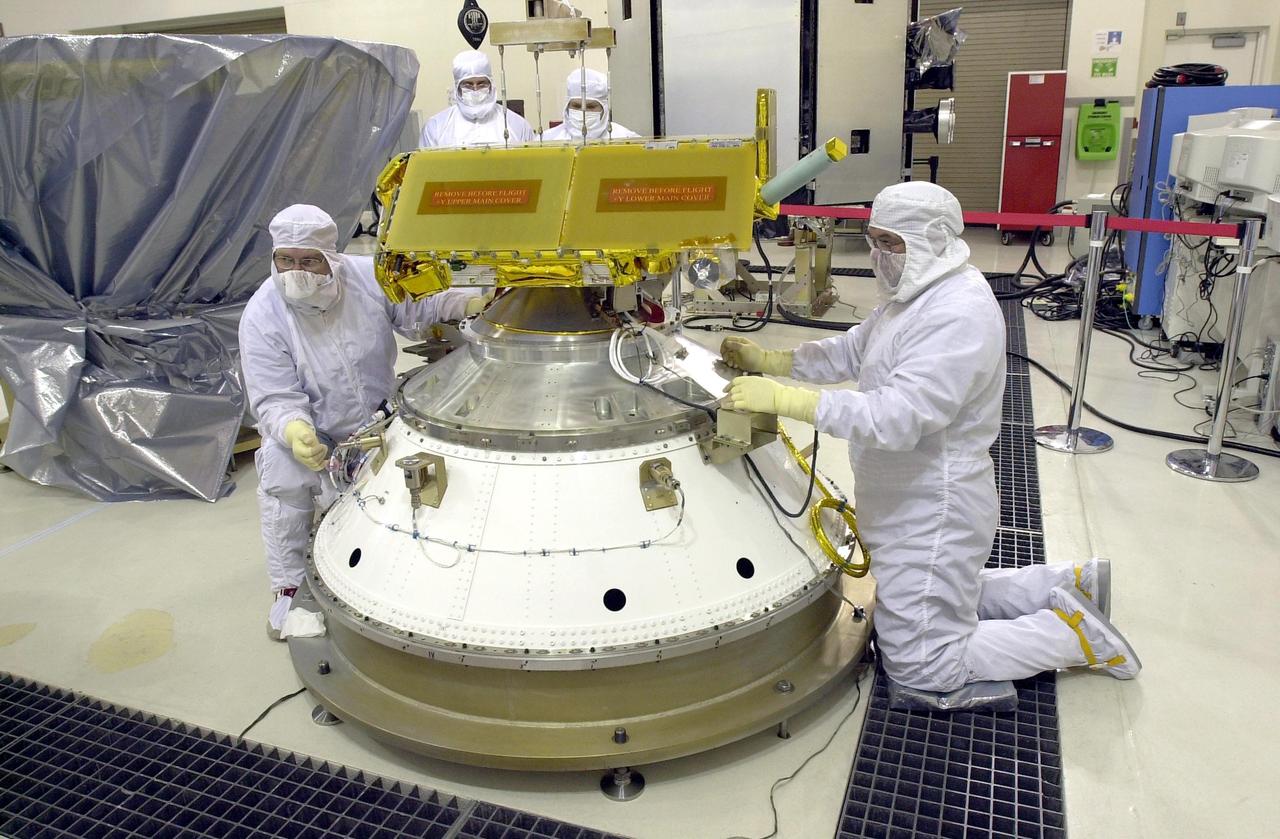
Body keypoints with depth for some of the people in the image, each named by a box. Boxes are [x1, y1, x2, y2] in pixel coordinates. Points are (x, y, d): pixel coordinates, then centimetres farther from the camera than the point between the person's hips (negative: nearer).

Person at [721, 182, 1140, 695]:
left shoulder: (958, 315, -27)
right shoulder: (918, 294, 6)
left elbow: (897, 416, -36)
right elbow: (851, 352, 13)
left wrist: (785, 400, -39)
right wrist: (767, 360, 0)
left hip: (932, 513, -10)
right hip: (911, 504, 10)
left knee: (921, 666, 3)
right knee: (946, 593, 30)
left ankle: (1071, 631, 14)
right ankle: (1069, 585, 34)